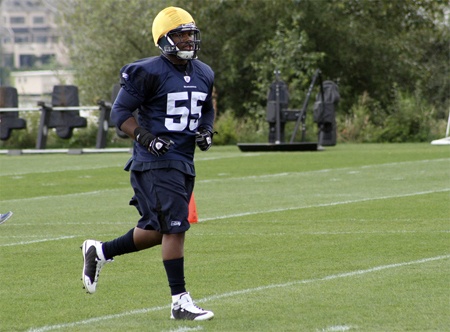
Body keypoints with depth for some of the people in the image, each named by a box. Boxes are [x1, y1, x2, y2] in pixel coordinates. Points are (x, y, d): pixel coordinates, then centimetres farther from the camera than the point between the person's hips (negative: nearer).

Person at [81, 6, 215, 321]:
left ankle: (100, 251, 33)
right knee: (175, 227, -12)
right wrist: (145, 138, -21)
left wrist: (206, 131, 5)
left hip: (184, 161, 8)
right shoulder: (149, 73, -12)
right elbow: (120, 111, -8)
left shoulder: (204, 74, 11)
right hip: (156, 162, -8)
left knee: (157, 230, 12)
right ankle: (180, 302, -6)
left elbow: (207, 110, 27)